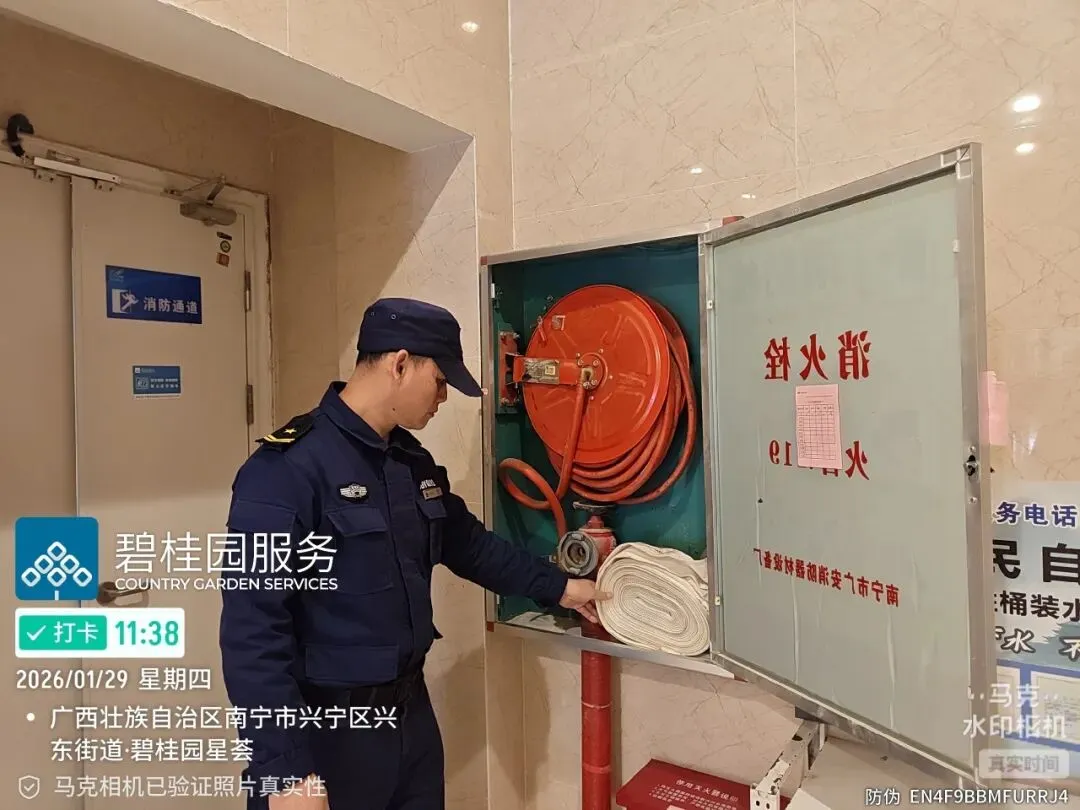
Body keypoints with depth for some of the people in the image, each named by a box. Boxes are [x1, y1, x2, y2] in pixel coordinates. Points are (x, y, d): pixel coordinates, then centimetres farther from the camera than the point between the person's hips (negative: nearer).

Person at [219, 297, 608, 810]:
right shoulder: (287, 468, -22)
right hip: (324, 733, -8)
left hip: (410, 711, 8)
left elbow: (466, 541, 17)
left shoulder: (412, 461, 4)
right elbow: (253, 632, -23)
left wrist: (556, 587, 20)